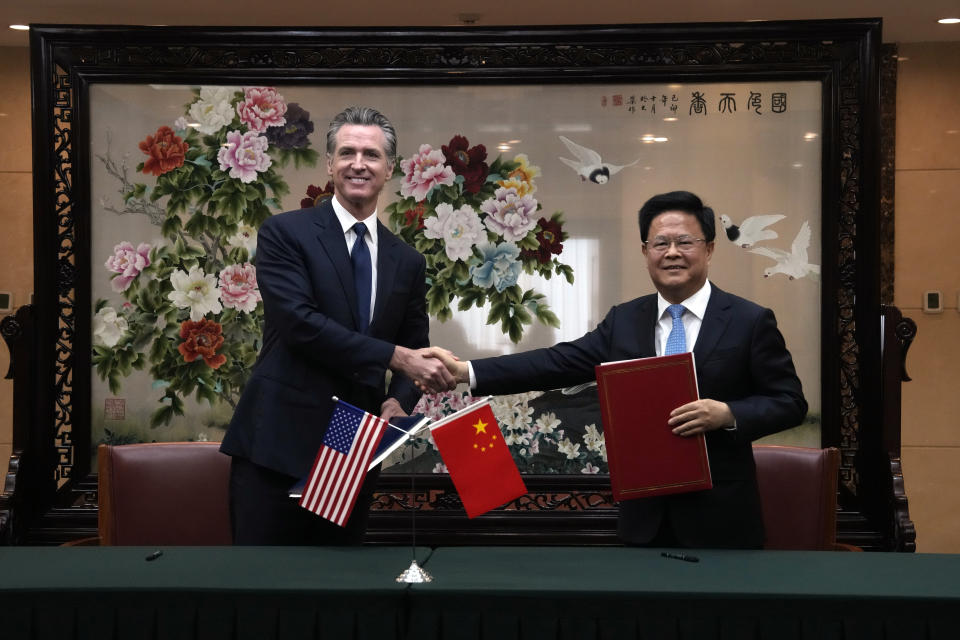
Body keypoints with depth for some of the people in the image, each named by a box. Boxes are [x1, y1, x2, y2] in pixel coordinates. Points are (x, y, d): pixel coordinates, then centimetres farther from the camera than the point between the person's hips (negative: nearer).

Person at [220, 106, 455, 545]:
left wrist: (399, 401, -7)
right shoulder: (285, 233, -3)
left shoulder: (406, 261, 12)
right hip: (278, 443, -5)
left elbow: (415, 347, 16)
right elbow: (299, 322, -17)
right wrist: (395, 356, -20)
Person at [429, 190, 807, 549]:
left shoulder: (750, 321, -4)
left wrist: (728, 414, -21)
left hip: (720, 516, -3)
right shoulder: (623, 321, 7)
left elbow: (790, 401, -2)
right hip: (645, 515, 3)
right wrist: (466, 372, -10)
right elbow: (559, 363, 0)